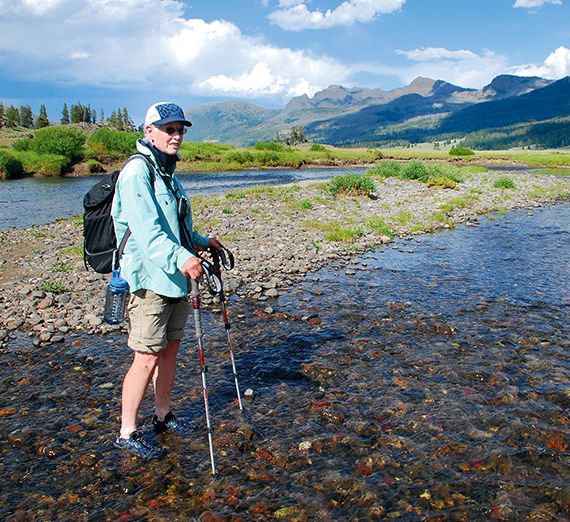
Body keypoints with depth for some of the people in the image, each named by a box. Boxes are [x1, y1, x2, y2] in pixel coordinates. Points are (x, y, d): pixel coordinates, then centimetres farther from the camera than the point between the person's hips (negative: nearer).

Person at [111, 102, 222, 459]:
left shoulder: (168, 171, 17)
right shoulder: (137, 171, -14)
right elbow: (147, 230, -29)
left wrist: (201, 242, 20)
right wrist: (181, 258, -41)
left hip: (175, 277, 9)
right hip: (149, 279, -9)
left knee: (170, 349, 17)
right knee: (147, 359, -4)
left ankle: (163, 415, 33)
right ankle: (127, 433, 11)